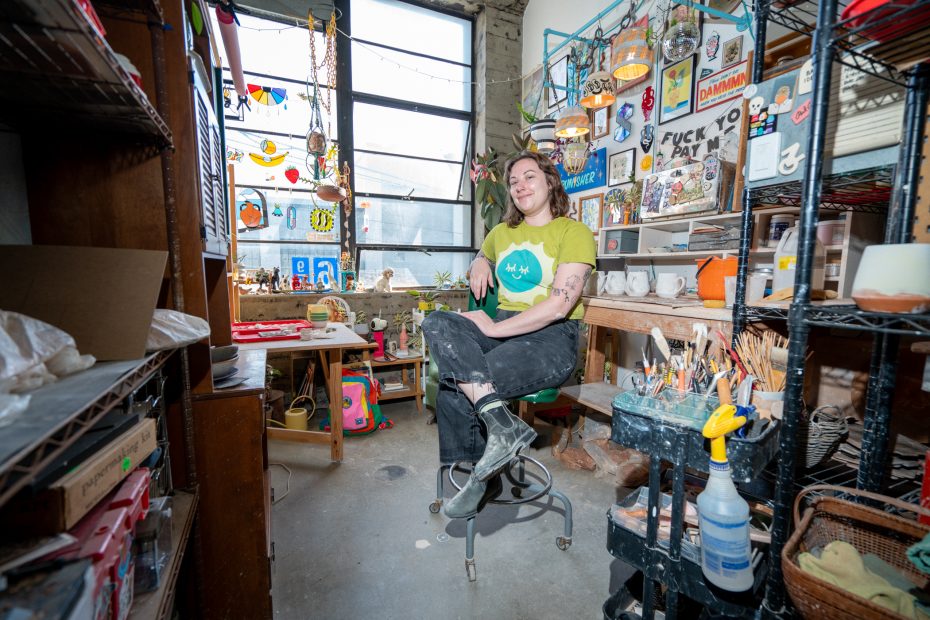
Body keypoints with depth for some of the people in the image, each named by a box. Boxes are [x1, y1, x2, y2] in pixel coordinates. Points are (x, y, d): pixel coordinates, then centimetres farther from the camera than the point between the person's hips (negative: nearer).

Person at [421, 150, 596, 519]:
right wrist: (479, 264, 15)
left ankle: (482, 476, -9)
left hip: (552, 337, -6)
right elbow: (479, 259, 40)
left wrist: (493, 328, -16)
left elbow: (559, 306, -14)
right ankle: (502, 423, -30)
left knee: (454, 382, -28)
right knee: (436, 324, -24)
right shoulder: (503, 232, 18)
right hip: (500, 328, 6)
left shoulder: (574, 232, -1)